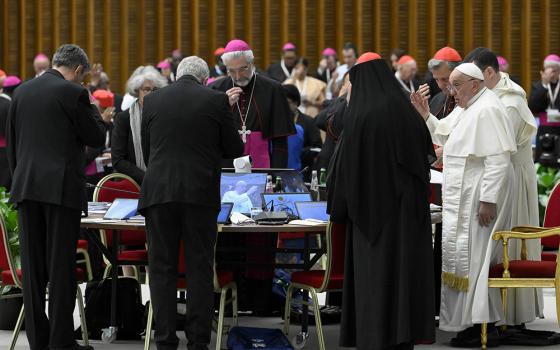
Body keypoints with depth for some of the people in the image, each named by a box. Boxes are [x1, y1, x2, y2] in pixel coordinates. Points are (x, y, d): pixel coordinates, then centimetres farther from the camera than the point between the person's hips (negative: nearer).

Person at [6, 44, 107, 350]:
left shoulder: (22, 92, 11)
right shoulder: (73, 93, -8)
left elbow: (11, 143, 14)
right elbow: (96, 137, -2)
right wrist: (91, 107, 11)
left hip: (26, 187, 5)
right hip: (61, 187, -5)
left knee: (32, 266, 7)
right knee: (61, 265, -2)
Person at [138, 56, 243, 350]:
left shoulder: (153, 100, 6)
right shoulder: (216, 101, 0)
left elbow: (146, 150, 13)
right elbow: (234, 150, 6)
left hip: (159, 192, 1)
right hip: (201, 193, -1)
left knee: (162, 269, 5)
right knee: (200, 269, 4)